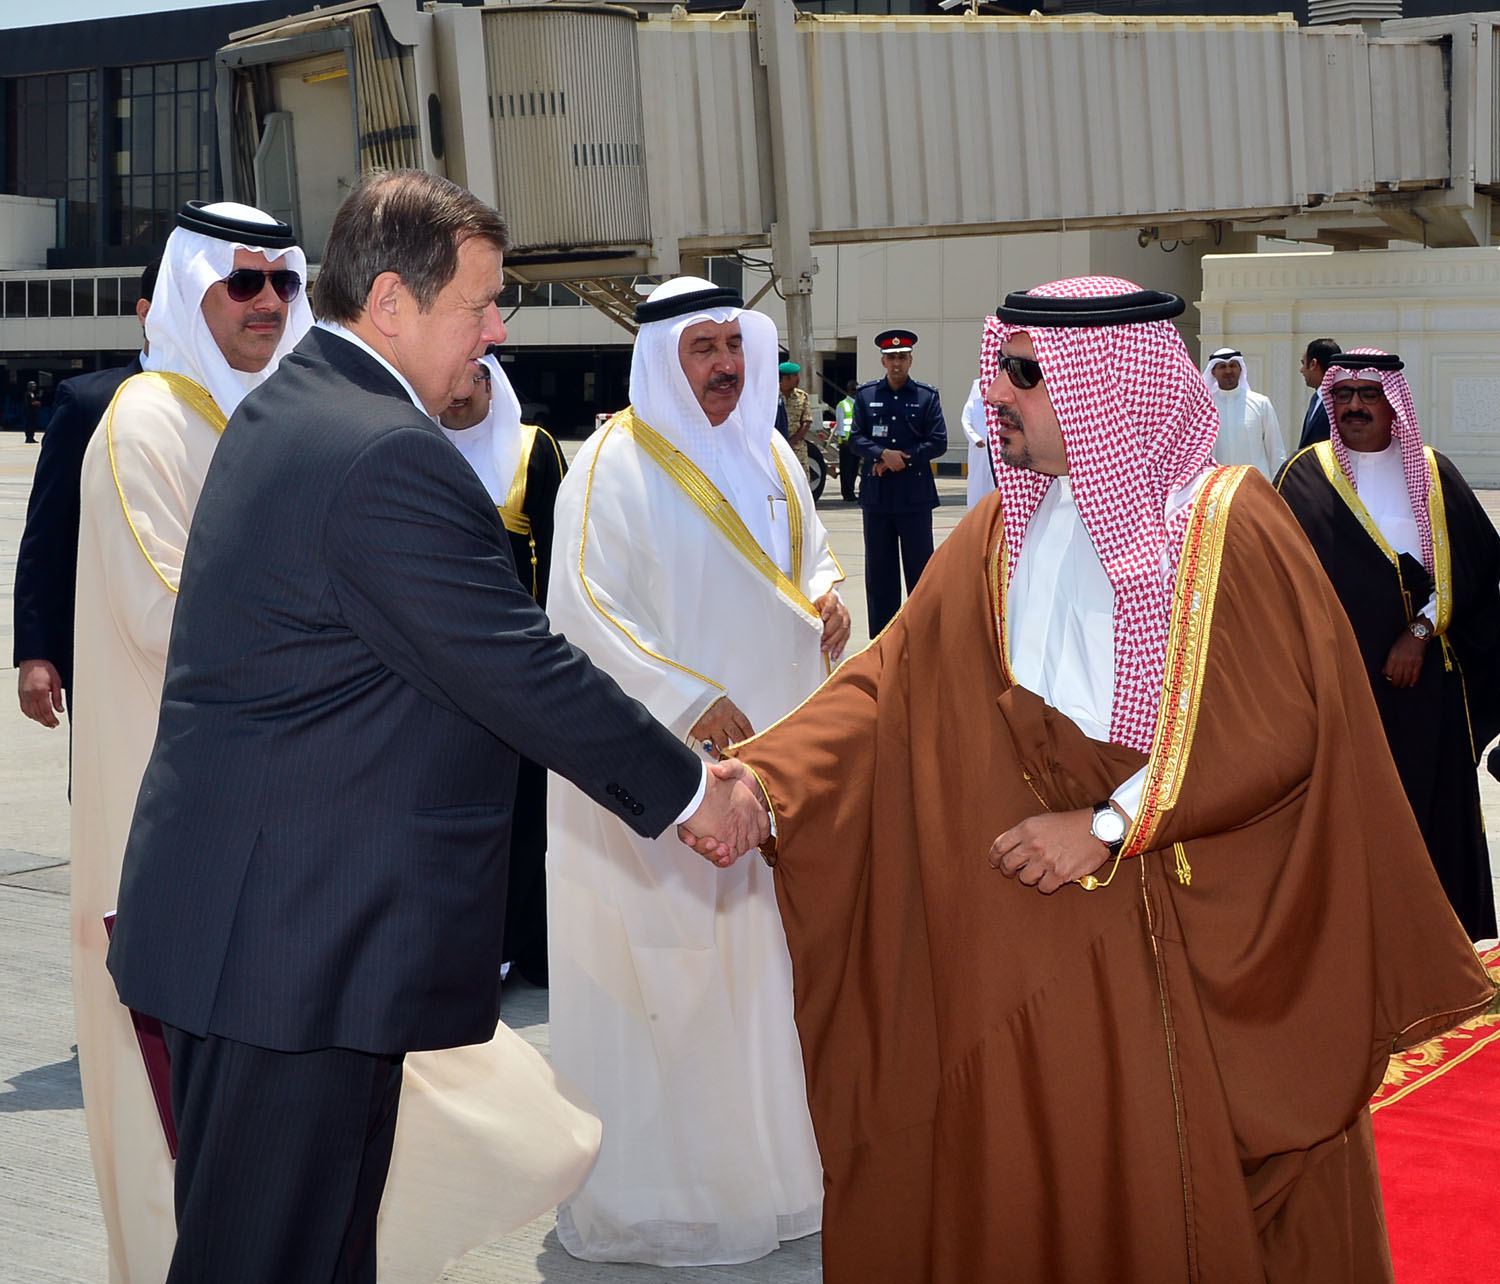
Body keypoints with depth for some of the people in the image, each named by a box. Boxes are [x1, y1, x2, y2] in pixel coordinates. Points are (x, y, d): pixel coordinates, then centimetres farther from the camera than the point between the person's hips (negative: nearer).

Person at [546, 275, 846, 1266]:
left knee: (765, 953, 11)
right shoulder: (614, 464, -9)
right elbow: (583, 603, -16)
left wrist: (828, 595, 0)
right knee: (660, 975, -1)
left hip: (769, 746, 6)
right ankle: (655, 1184, 10)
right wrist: (689, 700, -23)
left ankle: (767, 1156, 24)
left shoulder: (770, 457, 12)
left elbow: (812, 551, 24)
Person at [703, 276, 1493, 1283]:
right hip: (1034, 925, 4)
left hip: (1200, 929, -4)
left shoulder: (1228, 524, -7)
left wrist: (1110, 826, -16)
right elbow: (896, 680, 1)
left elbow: (1282, 727, -14)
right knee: (1028, 1180, 6)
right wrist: (767, 774, -14)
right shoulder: (1005, 533, 8)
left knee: (1194, 1184, 3)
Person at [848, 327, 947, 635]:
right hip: (876, 493, 2)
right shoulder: (865, 396, 8)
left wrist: (904, 459, -11)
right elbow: (856, 439, 2)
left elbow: (938, 442, -2)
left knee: (919, 564, 1)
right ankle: (881, 640, 13)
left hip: (915, 495, -2)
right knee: (879, 568, 6)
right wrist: (884, 454, -15)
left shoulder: (927, 396, 3)